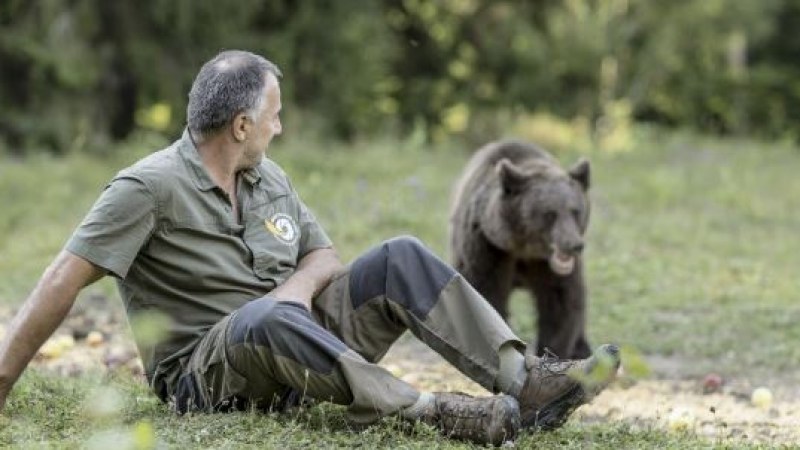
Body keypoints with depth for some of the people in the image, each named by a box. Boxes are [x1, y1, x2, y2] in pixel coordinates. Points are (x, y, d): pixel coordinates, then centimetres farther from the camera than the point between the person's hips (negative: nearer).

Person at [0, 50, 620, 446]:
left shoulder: (269, 179, 11)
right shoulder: (149, 188, -13)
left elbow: (325, 255, 15)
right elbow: (66, 279, -19)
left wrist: (300, 284, -11)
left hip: (295, 346, 7)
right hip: (204, 376, -7)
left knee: (400, 259, -9)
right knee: (265, 319, -40)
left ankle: (525, 382, -22)